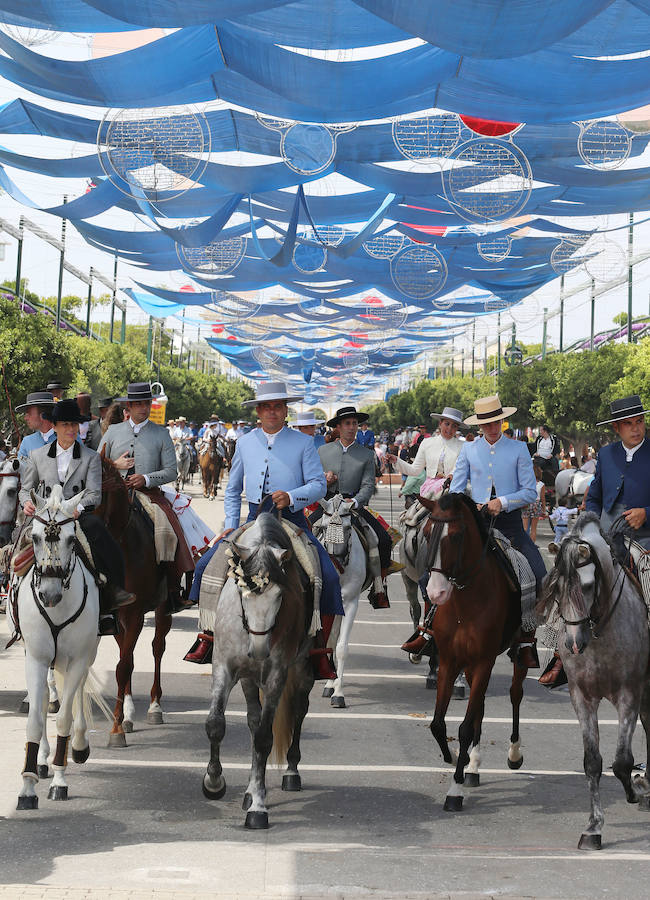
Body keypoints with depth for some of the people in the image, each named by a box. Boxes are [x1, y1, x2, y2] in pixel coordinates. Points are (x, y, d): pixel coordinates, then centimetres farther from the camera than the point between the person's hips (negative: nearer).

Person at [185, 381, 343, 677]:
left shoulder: (303, 442, 3)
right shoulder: (245, 443, 12)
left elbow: (319, 484, -4)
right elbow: (233, 490, 20)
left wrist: (291, 496, -23)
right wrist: (231, 526, 9)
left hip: (292, 520, -3)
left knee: (328, 576, -21)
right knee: (206, 565, -10)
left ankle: (320, 652, -9)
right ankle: (208, 636, 5)